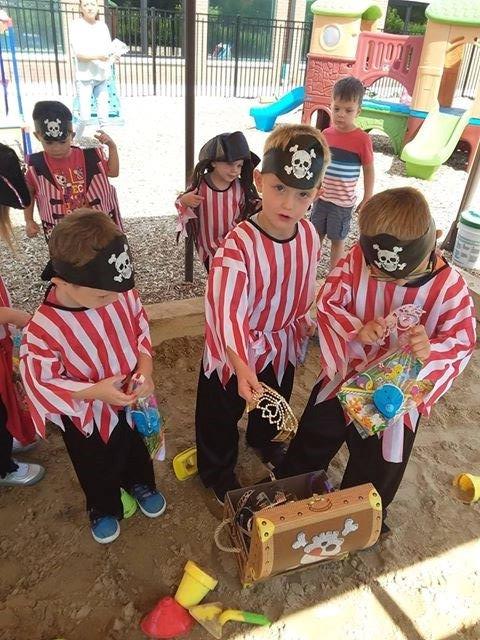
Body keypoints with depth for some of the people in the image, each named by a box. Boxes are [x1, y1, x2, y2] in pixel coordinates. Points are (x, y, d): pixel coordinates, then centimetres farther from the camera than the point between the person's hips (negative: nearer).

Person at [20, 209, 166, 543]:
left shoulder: (123, 294, -25)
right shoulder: (42, 330, -34)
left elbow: (141, 328, -6)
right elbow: (43, 383, -22)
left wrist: (145, 367, -21)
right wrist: (94, 391, -32)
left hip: (132, 400, 4)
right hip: (86, 416, -3)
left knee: (137, 449, 33)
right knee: (98, 469, 26)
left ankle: (141, 483, 66)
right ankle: (104, 508, 59)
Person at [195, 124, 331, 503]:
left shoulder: (309, 236, -13)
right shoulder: (239, 243, -34)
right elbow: (229, 310, -41)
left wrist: (303, 322, 14)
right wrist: (242, 367, -52)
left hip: (283, 345, 6)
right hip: (236, 352, -5)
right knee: (222, 415, 19)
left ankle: (263, 440, 67)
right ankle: (217, 469, 50)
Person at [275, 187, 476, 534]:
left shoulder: (450, 286, -23)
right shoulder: (357, 261, -21)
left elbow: (463, 341, -15)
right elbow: (328, 302, -14)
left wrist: (431, 349, -38)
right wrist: (359, 329, -33)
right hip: (345, 375, 1)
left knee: (378, 465, 22)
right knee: (314, 439, 24)